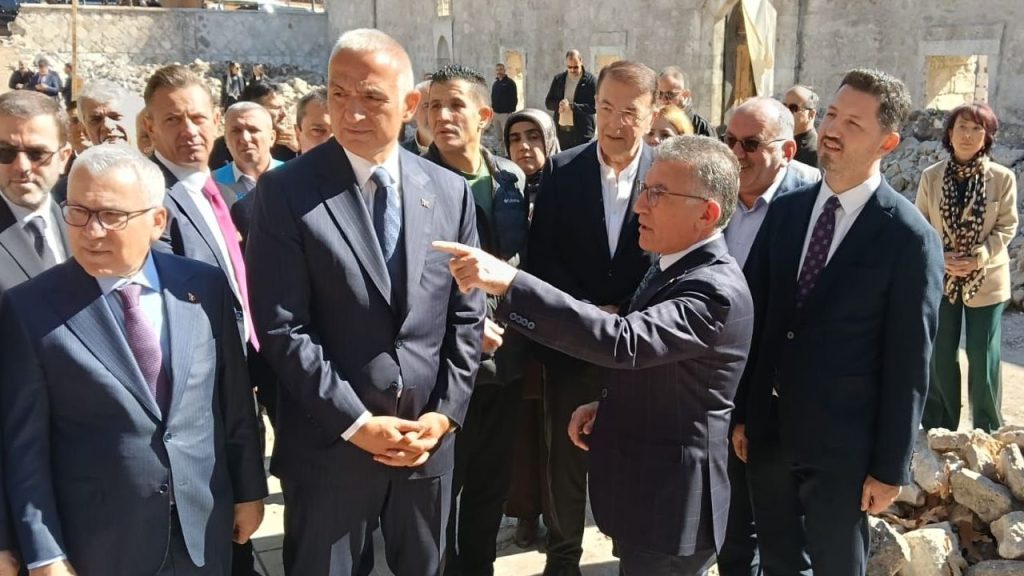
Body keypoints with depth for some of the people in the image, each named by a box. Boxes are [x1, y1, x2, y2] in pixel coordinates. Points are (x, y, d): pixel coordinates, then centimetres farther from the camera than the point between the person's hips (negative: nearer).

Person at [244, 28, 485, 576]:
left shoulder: (451, 192, 3)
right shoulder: (286, 191, -8)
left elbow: (465, 317, 5)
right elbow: (282, 328, -12)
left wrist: (445, 413, -4)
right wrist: (356, 422, -14)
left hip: (429, 437, 4)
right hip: (330, 443, -3)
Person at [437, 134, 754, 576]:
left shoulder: (716, 291, -25)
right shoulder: (673, 265, 5)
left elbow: (624, 342, -40)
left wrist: (509, 283, -43)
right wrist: (607, 405, 2)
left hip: (670, 505, -9)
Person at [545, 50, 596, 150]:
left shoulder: (590, 80, -4)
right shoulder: (558, 79, 10)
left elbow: (594, 106, -11)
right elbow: (548, 102, 12)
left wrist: (572, 107, -20)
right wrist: (559, 105, -11)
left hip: (582, 132, -4)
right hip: (561, 130, 4)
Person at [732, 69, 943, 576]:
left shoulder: (909, 238, -13)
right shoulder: (785, 210, 1)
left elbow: (908, 362, -11)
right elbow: (754, 316, 4)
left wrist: (890, 466, -9)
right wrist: (740, 413, 6)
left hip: (841, 444, -4)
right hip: (767, 431, 5)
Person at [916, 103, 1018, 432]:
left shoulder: (1003, 178, -7)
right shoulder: (931, 176, -3)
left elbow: (1007, 226, -4)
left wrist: (978, 259, -17)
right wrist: (939, 257, -15)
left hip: (986, 280, -1)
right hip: (940, 278, 2)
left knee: (984, 358, 3)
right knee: (940, 356, 10)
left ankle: (987, 434, 20)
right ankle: (939, 430, 25)